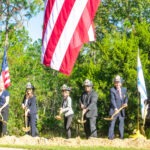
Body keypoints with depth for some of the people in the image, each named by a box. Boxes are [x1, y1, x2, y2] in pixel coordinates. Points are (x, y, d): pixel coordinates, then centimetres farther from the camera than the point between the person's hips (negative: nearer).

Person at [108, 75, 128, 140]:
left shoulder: (124, 89, 9)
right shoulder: (112, 90, -8)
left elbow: (126, 97, 14)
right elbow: (112, 99, -16)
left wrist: (126, 103, -8)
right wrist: (115, 108, -26)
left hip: (122, 110, 5)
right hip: (114, 109, -5)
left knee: (121, 122, 7)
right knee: (112, 123, -3)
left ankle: (121, 136, 14)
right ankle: (111, 136, 0)